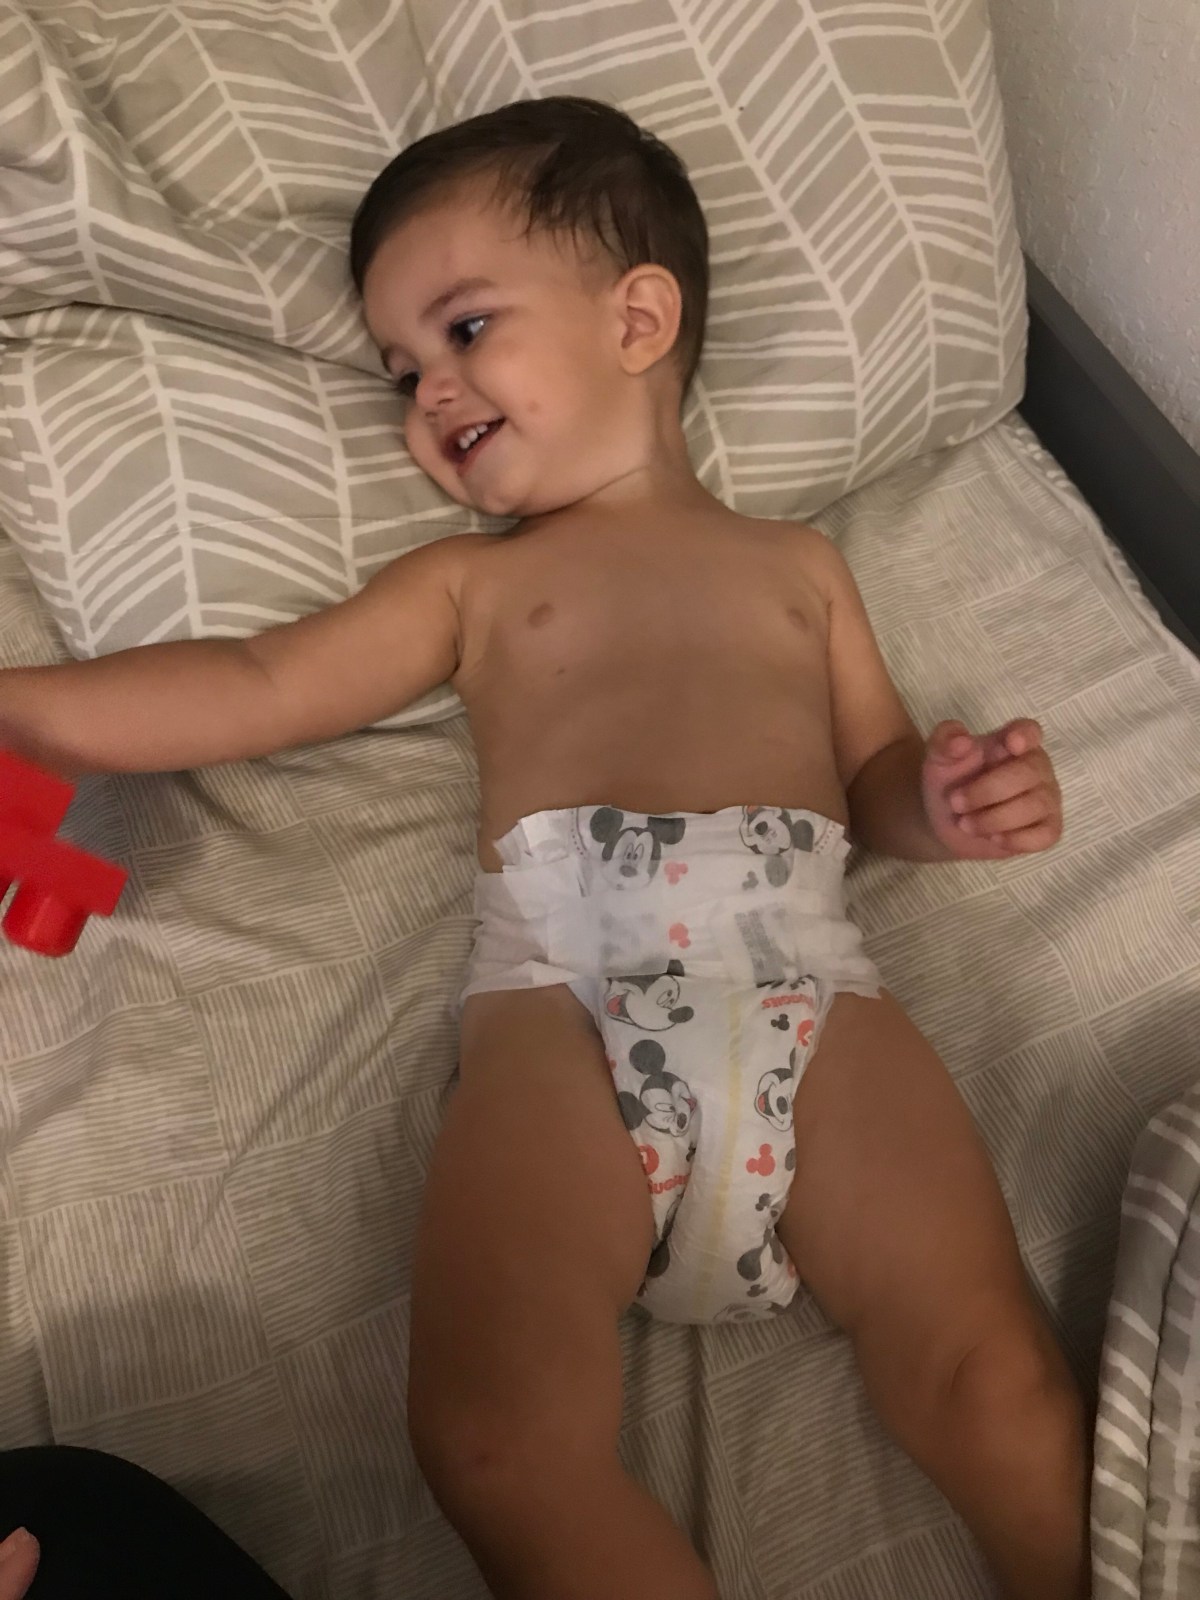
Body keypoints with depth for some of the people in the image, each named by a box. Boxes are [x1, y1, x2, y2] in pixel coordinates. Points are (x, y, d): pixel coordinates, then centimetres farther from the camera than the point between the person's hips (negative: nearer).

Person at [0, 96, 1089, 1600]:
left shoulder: (793, 564, 27)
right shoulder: (471, 582, 27)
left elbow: (877, 776, 24)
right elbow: (253, 687, 18)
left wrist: (953, 796, 2)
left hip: (803, 976, 1)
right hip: (561, 983, 0)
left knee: (994, 1383, -17)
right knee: (495, 1440, -20)